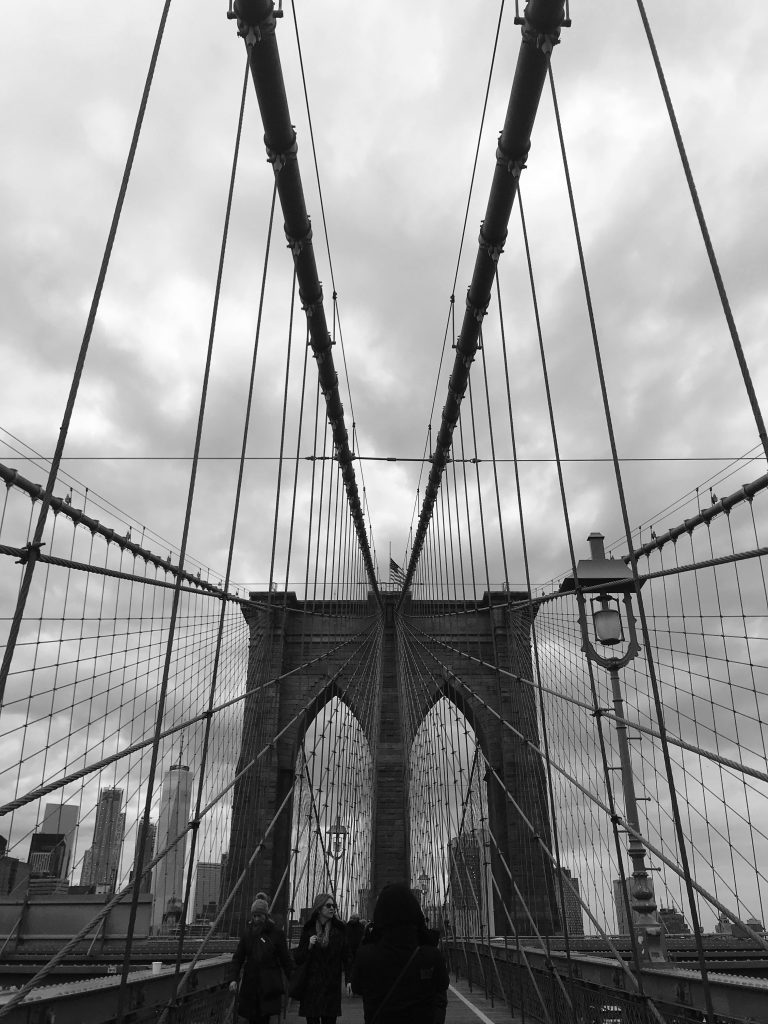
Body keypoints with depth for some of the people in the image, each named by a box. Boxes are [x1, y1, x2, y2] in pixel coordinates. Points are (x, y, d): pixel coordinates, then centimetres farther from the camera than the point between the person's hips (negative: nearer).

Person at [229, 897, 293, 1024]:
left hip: (269, 984, -3)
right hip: (251, 983, 3)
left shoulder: (277, 933, -3)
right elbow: (238, 958, 7)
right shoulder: (247, 933, 6)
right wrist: (234, 979, -4)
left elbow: (285, 960, 1)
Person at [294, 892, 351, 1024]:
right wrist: (309, 946, -12)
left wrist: (348, 980, -8)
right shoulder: (308, 930, 4)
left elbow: (346, 956, 1)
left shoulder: (339, 930, 3)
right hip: (311, 985, 0)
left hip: (332, 985, 0)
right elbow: (297, 959, 5)